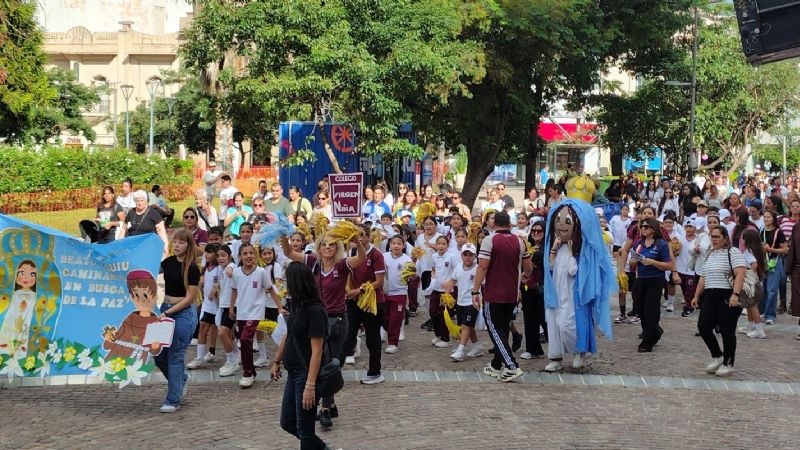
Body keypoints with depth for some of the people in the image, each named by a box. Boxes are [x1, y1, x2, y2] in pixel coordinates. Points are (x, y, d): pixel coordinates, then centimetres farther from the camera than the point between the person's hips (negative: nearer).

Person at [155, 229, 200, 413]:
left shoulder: (192, 269, -12)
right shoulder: (168, 262, 5)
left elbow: (190, 298, -13)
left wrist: (167, 313, -16)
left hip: (183, 314, -6)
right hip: (165, 309, 6)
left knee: (175, 356, -2)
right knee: (159, 355, 8)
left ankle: (173, 400, 9)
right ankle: (181, 379, 35)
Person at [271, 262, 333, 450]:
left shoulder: (315, 311, -21)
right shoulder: (296, 306, 3)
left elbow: (316, 352, -22)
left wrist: (310, 385, -25)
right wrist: (276, 361, 23)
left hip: (307, 374, -9)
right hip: (293, 372, 9)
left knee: (304, 428, 2)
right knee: (287, 423, 17)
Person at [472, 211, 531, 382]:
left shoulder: (489, 240, -11)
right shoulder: (519, 242, 4)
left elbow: (482, 267, -15)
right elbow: (527, 267, 13)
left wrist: (475, 291, -11)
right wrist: (525, 276, 36)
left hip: (493, 294, -5)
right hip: (512, 294, 5)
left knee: (495, 330, -1)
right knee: (503, 329, 16)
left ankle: (512, 366, -14)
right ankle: (496, 366, 23)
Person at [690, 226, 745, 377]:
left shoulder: (733, 252, -6)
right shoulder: (709, 255, 19)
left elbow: (740, 274, -17)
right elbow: (703, 278, 24)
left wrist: (735, 294, -27)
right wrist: (696, 296, 19)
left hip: (727, 297, -7)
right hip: (710, 296, 7)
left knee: (727, 331, 0)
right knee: (703, 327, 0)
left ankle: (728, 364, 12)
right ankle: (717, 357, 18)